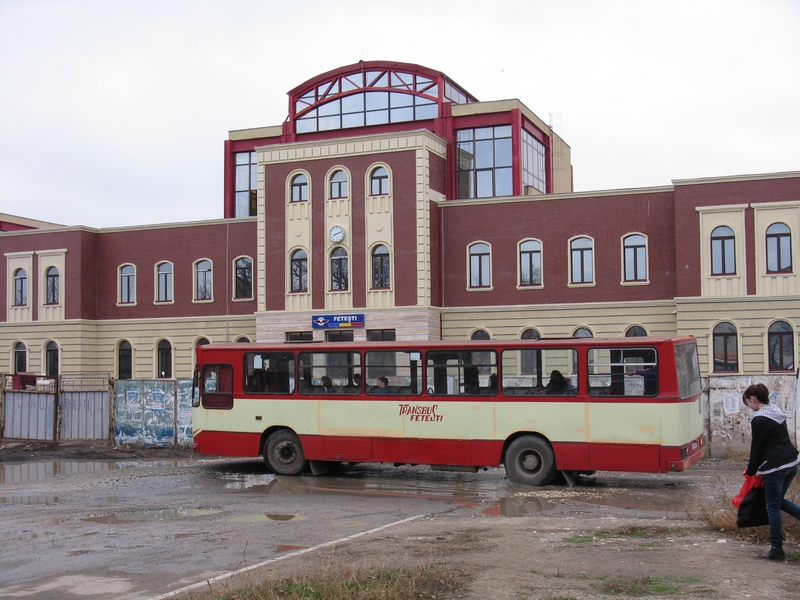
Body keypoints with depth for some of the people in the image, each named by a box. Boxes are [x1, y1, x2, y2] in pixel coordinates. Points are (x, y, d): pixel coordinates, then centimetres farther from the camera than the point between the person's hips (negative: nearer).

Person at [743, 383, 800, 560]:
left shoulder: (759, 420, -14)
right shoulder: (777, 413, 13)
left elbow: (757, 448, -11)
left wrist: (750, 472, 1)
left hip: (775, 467, -9)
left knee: (773, 507, 2)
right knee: (778, 501, 22)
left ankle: (776, 550, 8)